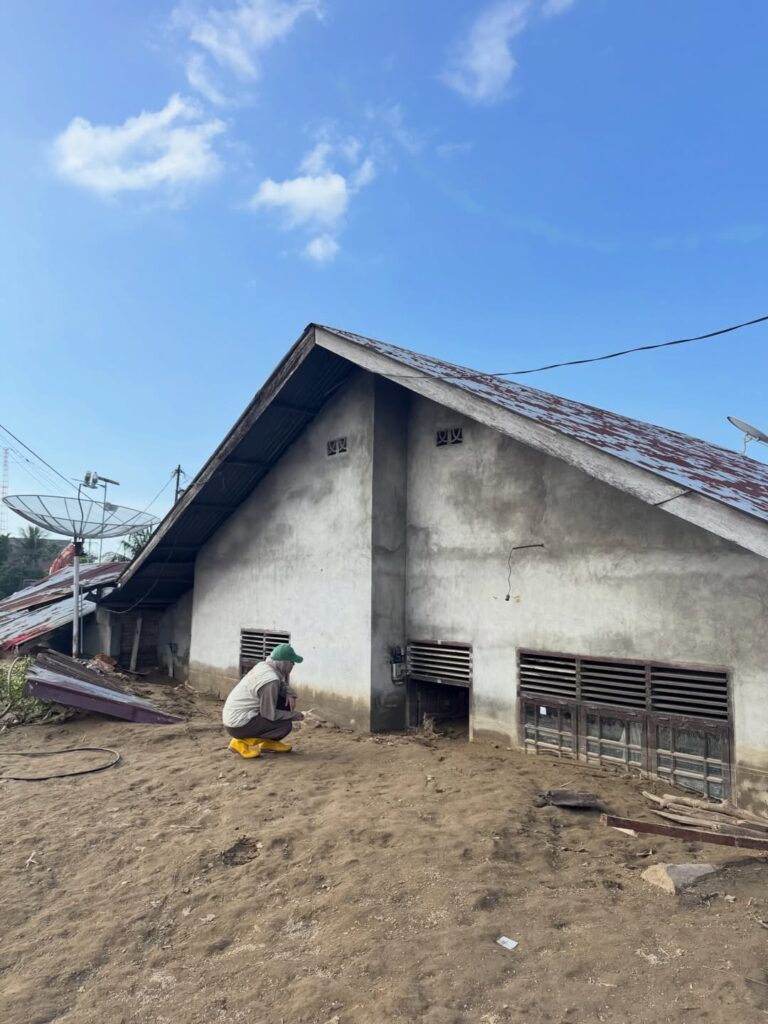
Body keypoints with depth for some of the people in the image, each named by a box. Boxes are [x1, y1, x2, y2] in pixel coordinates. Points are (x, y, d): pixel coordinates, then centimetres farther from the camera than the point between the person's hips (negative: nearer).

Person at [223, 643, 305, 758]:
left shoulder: (263, 666, -1)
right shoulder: (270, 680, -25)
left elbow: (281, 685, 17)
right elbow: (270, 714, -18)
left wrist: (290, 693, -3)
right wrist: (295, 715, -5)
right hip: (239, 726, -9)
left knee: (286, 702, 7)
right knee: (285, 725, -11)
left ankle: (269, 742, 18)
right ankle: (242, 742, -4)